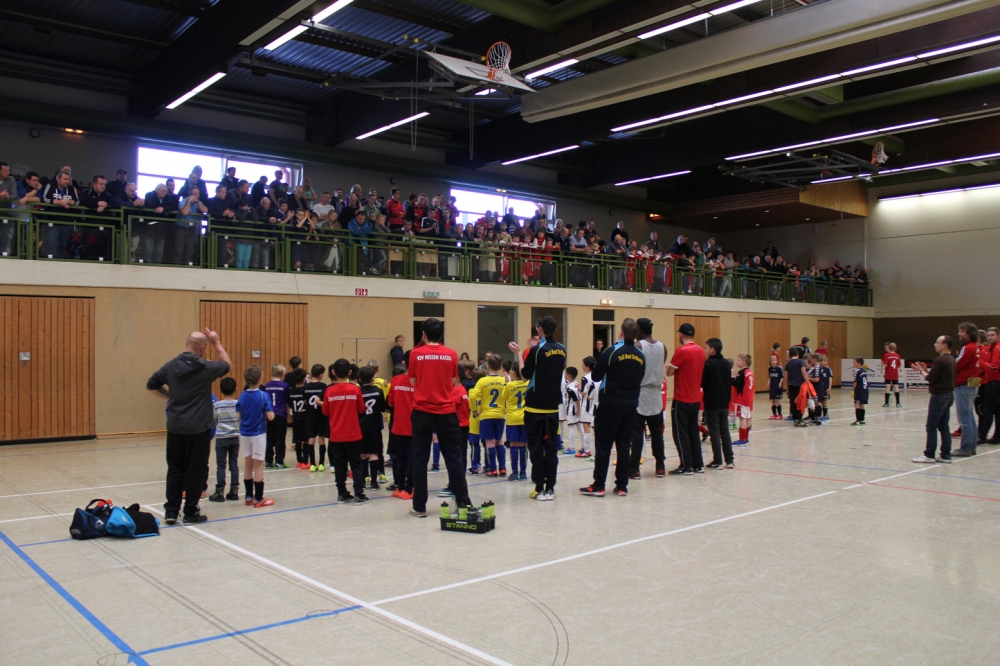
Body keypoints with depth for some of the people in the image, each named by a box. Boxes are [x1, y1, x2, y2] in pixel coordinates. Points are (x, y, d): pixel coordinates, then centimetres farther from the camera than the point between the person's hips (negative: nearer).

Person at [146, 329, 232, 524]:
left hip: (175, 426, 4)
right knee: (196, 470, 5)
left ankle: (171, 511, 14)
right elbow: (227, 364, 11)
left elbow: (151, 386, 11)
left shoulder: (170, 366, 2)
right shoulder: (206, 368, -8)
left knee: (174, 469, 12)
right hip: (198, 428, -4)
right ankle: (191, 512, 10)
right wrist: (217, 343, 15)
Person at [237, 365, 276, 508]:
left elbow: (238, 416, -3)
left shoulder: (242, 396, -1)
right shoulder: (264, 396, -14)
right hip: (258, 434, -4)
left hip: (244, 434, 4)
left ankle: (249, 496, 19)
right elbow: (270, 417, -16)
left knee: (248, 465, 13)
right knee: (258, 465, 1)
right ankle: (258, 499, 5)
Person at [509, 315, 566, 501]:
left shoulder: (536, 350, -13)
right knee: (551, 446, 9)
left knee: (536, 447, 1)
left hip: (535, 405, -5)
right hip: (553, 405, 5)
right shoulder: (561, 350, 5)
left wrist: (518, 353, 1)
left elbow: (525, 375, -10)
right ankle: (550, 487, 10)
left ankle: (540, 489, 1)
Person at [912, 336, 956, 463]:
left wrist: (921, 371, 1)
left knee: (931, 426, -4)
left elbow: (930, 378, -15)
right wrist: (926, 369, 9)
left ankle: (929, 455, -1)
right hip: (949, 394, 9)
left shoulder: (940, 360, -16)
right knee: (943, 426, 11)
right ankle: (945, 455, 12)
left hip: (939, 395, -9)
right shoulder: (951, 359, 13)